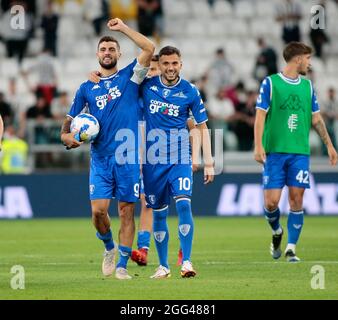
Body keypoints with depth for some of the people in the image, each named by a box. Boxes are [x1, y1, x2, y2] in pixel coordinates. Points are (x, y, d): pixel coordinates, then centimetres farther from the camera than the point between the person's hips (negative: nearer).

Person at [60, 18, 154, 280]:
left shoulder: (129, 77, 6)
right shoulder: (87, 88, 12)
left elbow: (149, 49, -8)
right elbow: (71, 120, 17)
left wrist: (122, 28, -4)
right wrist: (67, 135, -5)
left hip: (128, 157, -2)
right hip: (100, 158, 2)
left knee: (126, 211, -2)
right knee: (98, 210, -8)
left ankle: (122, 266, 4)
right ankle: (109, 248, 20)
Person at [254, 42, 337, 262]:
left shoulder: (307, 86, 13)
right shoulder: (270, 83, 0)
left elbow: (316, 118, 20)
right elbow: (260, 116, -4)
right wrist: (258, 146, -13)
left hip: (300, 152, 3)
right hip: (274, 152, -3)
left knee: (297, 200, -4)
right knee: (271, 201, -7)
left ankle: (291, 248, 2)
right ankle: (277, 232, 23)